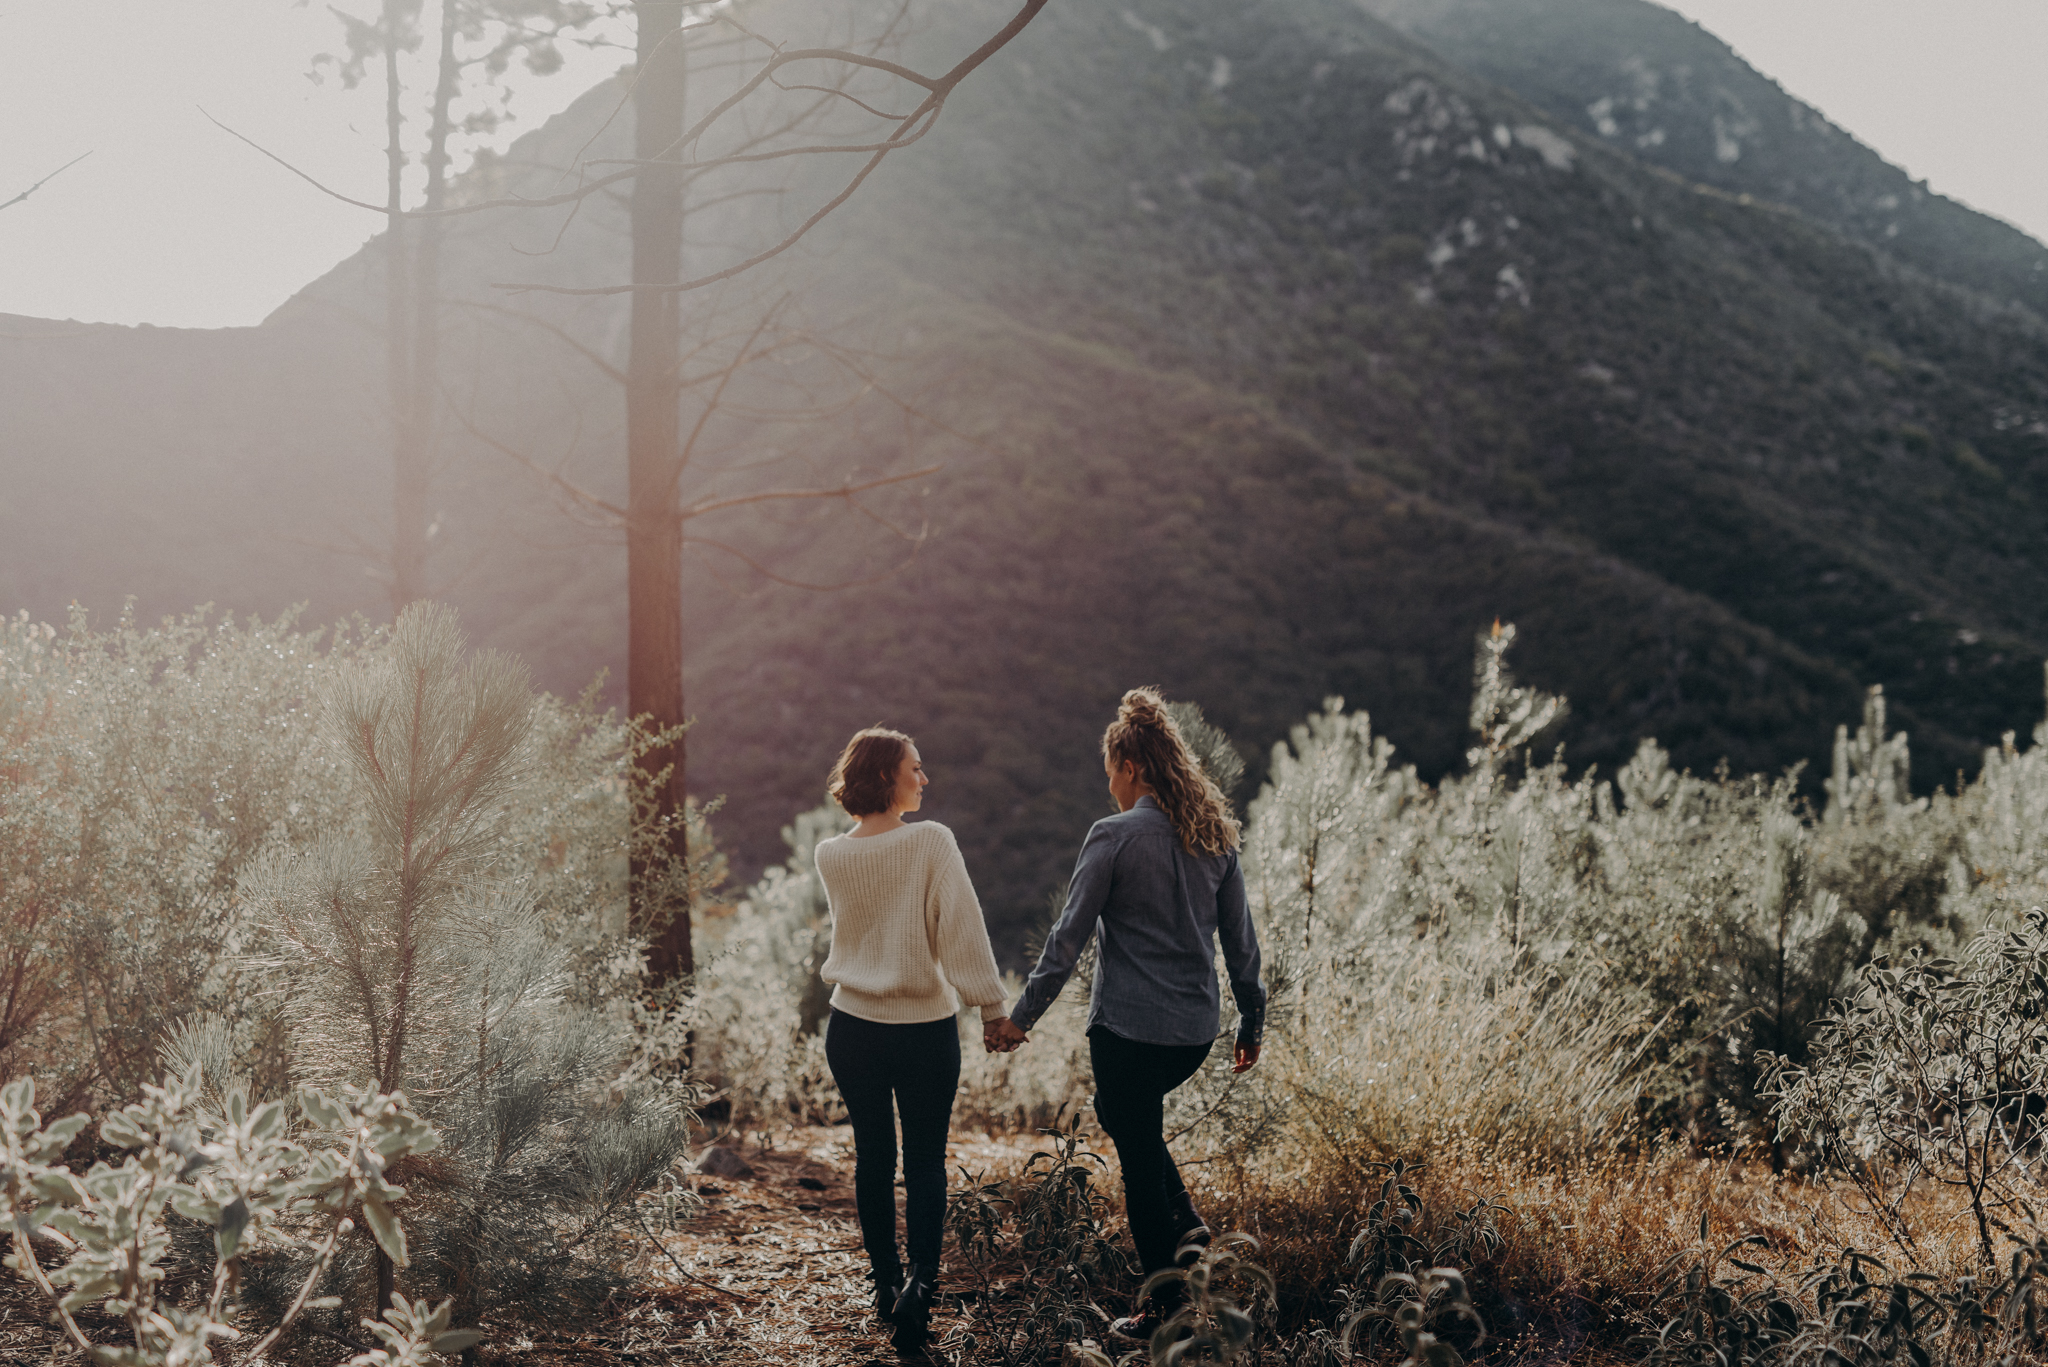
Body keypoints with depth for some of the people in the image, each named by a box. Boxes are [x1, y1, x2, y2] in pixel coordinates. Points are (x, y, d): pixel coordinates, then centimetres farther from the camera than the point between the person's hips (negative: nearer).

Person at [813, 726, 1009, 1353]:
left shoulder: (831, 856, -2)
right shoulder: (931, 841, -14)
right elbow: (962, 931, -16)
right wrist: (993, 1007, -11)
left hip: (853, 1028, 3)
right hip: (926, 1027, -3)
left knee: (873, 1156, 16)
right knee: (925, 1161, 6)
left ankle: (886, 1282, 23)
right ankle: (920, 1282, -11)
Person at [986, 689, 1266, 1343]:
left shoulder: (1115, 836, -13)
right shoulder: (1216, 836, 4)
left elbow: (1069, 937, -11)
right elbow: (1240, 939, 9)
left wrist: (1022, 1016, -3)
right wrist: (1251, 1021, 18)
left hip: (1128, 1027, -6)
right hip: (1195, 1031, 6)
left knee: (1139, 1156, 7)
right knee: (1119, 1112, 29)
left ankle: (1164, 1304, 13)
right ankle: (1186, 1223, 15)